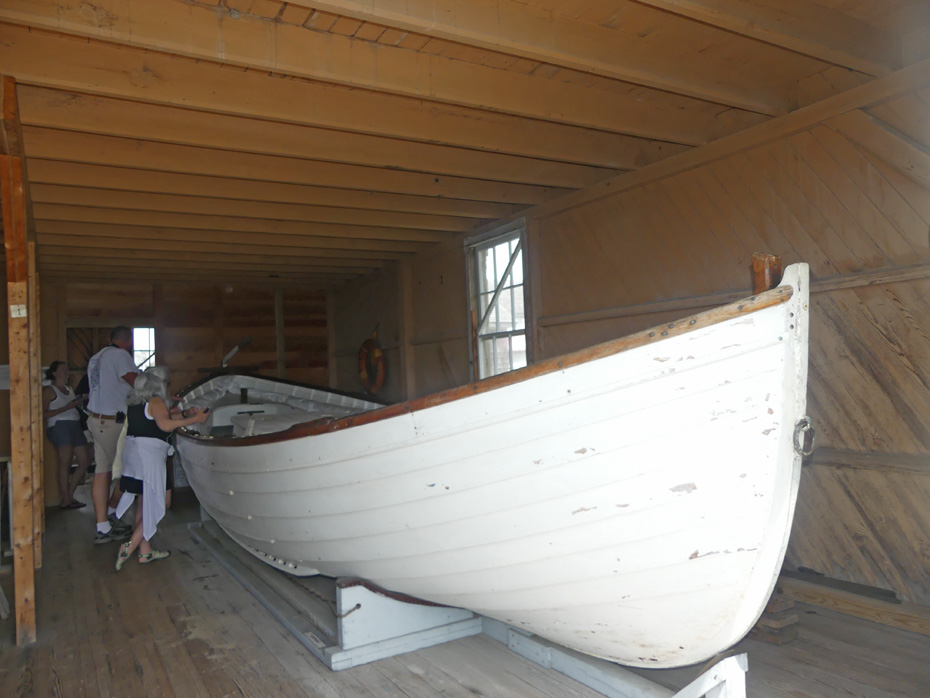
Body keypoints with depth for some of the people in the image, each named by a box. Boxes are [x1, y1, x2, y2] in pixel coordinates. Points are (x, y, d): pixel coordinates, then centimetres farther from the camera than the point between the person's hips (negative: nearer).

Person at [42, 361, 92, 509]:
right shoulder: (49, 390, -1)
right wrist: (66, 407, -13)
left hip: (75, 426, 8)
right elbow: (43, 414, -10)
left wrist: (79, 403, 11)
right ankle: (66, 499, -4)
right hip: (59, 426, -8)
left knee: (85, 461, 6)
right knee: (65, 463, -9)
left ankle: (69, 496, 15)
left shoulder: (69, 389, 21)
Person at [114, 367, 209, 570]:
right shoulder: (155, 401, -11)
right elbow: (165, 425, -26)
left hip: (132, 452, 9)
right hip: (149, 456, -9)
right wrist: (194, 420, -20)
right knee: (154, 505, 1)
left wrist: (185, 414, 21)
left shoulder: (134, 402, 15)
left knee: (143, 502, 15)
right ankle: (130, 546, -6)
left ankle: (145, 551, 21)